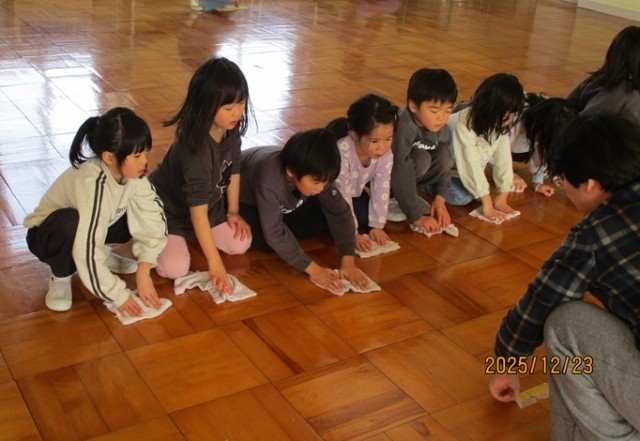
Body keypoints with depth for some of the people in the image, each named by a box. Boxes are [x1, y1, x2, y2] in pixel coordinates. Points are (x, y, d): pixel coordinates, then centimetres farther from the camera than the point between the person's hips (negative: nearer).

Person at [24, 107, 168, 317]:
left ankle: (102, 254, 9)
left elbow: (151, 219, -18)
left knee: (146, 214, -16)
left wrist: (144, 270, -27)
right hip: (47, 234, -6)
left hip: (95, 226, 6)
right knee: (70, 222, -40)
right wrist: (118, 295, -33)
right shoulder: (92, 183, -39)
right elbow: (86, 251, -41)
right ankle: (60, 276, -9)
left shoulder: (131, 171, -21)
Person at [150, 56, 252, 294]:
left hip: (210, 205, 7)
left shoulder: (231, 129, -15)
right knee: (175, 267, -22)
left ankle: (190, 234, 19)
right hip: (168, 209, -7)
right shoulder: (195, 147, -37)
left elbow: (233, 168, 5)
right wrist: (214, 263, -38)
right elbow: (198, 208, -38)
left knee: (241, 244, -4)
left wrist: (233, 211, 5)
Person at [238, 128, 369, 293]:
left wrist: (348, 261, -29)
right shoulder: (268, 180, -45)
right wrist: (313, 269, -40)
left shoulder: (316, 172, -28)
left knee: (321, 223, -11)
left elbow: (340, 212, -21)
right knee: (266, 241, -27)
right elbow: (274, 234, -40)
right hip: (244, 198, -5)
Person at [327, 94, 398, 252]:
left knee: (365, 217, -10)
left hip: (354, 191, 5)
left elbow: (381, 190, -15)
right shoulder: (341, 153, -42)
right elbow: (342, 197, -35)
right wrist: (352, 234, -29)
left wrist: (377, 226, -13)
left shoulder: (386, 154, -25)